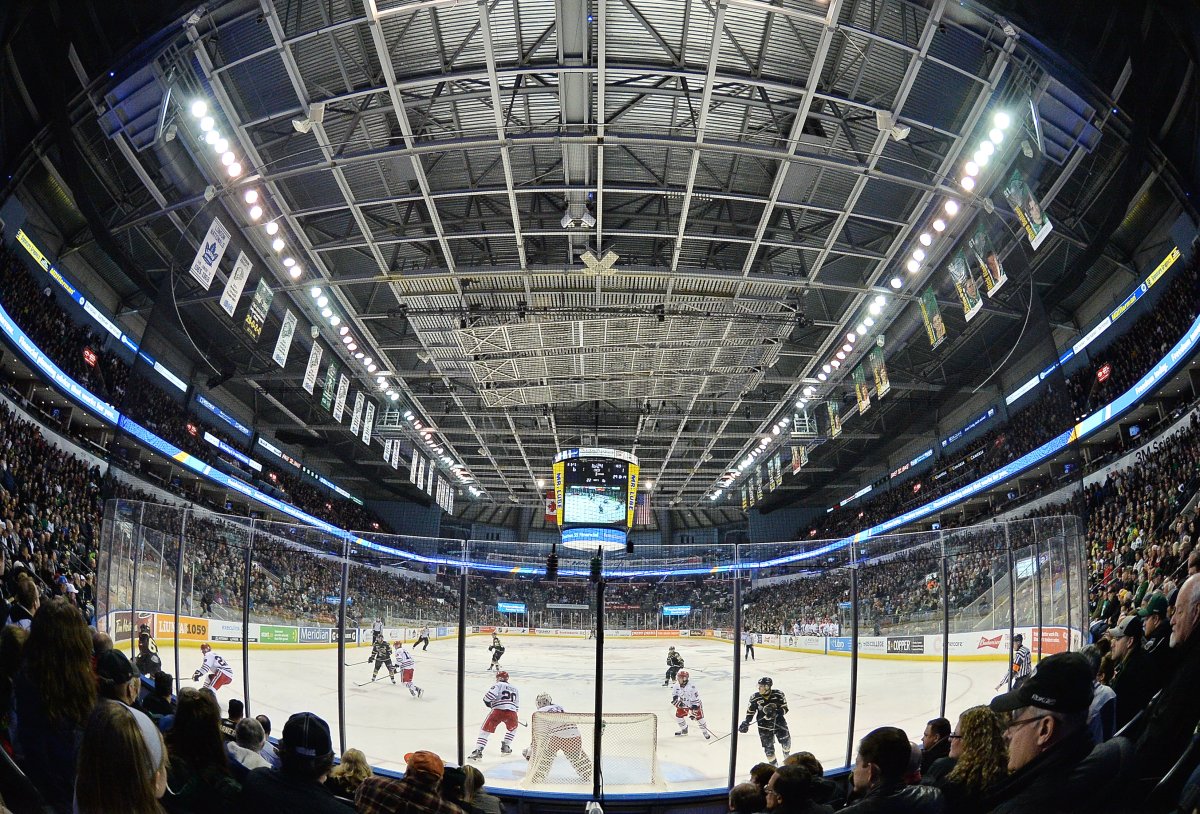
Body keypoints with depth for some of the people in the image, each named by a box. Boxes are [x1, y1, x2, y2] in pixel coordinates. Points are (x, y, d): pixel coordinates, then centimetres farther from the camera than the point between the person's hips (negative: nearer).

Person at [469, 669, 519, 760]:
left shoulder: (498, 685, 12)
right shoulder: (514, 689, 28)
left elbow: (490, 694, -7)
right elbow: (517, 706, 27)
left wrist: (487, 702, 11)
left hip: (498, 711, -4)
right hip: (512, 712, 4)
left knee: (485, 730, 4)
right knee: (512, 729, 34)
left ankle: (478, 751, -8)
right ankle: (505, 747, 30)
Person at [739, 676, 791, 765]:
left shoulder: (778, 695, -13)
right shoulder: (755, 698, -11)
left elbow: (784, 708, -10)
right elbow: (750, 711, 0)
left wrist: (775, 713, -28)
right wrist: (746, 723, -10)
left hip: (778, 722, 0)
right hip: (764, 726, 0)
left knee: (786, 742, 3)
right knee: (768, 748, -2)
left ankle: (786, 757, 36)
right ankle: (773, 766, 21)